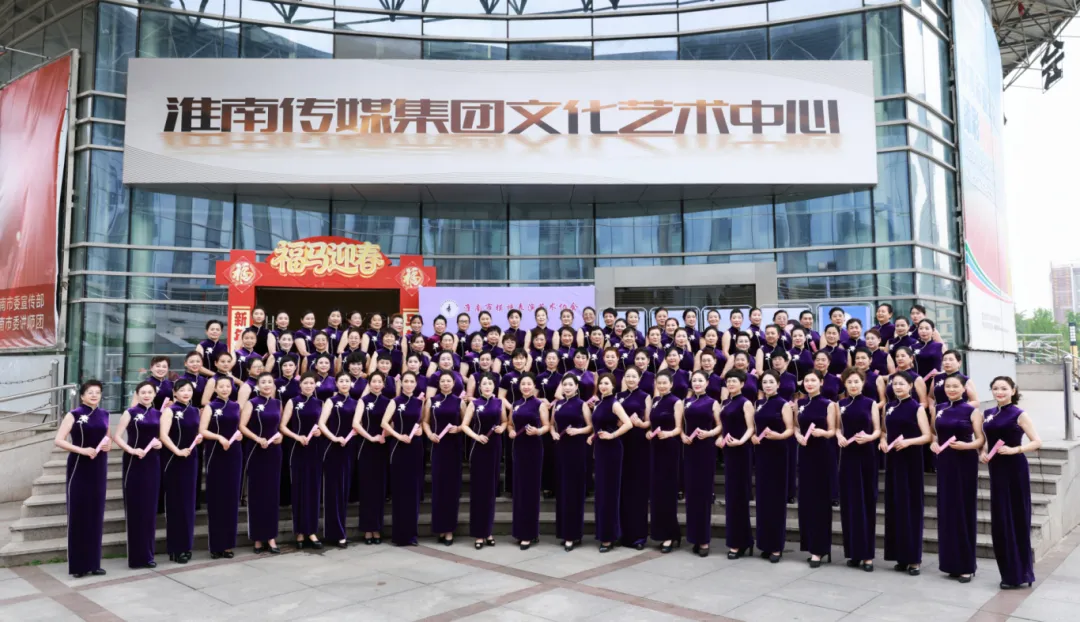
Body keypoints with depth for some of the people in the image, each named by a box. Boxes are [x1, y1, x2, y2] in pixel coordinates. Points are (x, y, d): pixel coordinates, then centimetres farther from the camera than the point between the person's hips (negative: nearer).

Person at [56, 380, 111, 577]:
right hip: (79, 468, -4)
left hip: (99, 468, 4)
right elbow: (58, 440, -11)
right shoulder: (74, 415, -4)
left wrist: (108, 445, -2)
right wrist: (82, 450, -21)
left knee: (96, 513, 7)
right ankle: (78, 565, 6)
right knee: (78, 513, -1)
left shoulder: (104, 415, 9)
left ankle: (93, 563, 15)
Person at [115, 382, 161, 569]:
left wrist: (160, 444, -6)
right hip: (134, 463, -4)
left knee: (150, 507, 7)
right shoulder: (130, 413, -2)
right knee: (135, 508, -1)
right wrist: (131, 450, -20)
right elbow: (117, 437, -7)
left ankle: (148, 554, 15)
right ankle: (137, 556, 5)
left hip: (152, 463, 4)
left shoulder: (158, 414, 10)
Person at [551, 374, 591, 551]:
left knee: (574, 489, -4)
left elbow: (590, 426, -4)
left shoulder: (582, 404, -3)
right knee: (562, 488, 7)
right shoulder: (557, 404, 11)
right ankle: (564, 531, 16)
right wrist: (553, 433, -1)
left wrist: (578, 431, -20)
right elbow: (552, 424, 19)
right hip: (561, 448, 5)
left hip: (577, 449, -5)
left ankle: (573, 534, -1)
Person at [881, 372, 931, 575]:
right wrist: (883, 441, -1)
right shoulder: (889, 407, 12)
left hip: (911, 460, -5)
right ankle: (901, 556, 14)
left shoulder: (916, 407, -4)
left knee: (910, 505, -4)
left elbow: (927, 436, -8)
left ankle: (914, 558, 3)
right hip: (893, 459, 5)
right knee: (895, 505, 6)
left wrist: (908, 441, -23)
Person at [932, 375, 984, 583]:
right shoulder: (937, 409, 7)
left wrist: (966, 445, -23)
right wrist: (933, 443, -2)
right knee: (947, 509, 6)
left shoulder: (972, 411, -4)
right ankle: (951, 563, 15)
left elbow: (980, 440, -5)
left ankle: (966, 566, 6)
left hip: (965, 463, -4)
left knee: (964, 510, -1)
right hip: (945, 462, 4)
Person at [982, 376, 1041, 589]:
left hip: (1014, 469, -6)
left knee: (1017, 518, -1)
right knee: (1000, 519, 9)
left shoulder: (1019, 414, -7)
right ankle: (1009, 572, 20)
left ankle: (1019, 573, 8)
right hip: (996, 469, 6)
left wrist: (1014, 450, -23)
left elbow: (1037, 442, -12)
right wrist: (982, 453, 1)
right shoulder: (989, 414, 10)